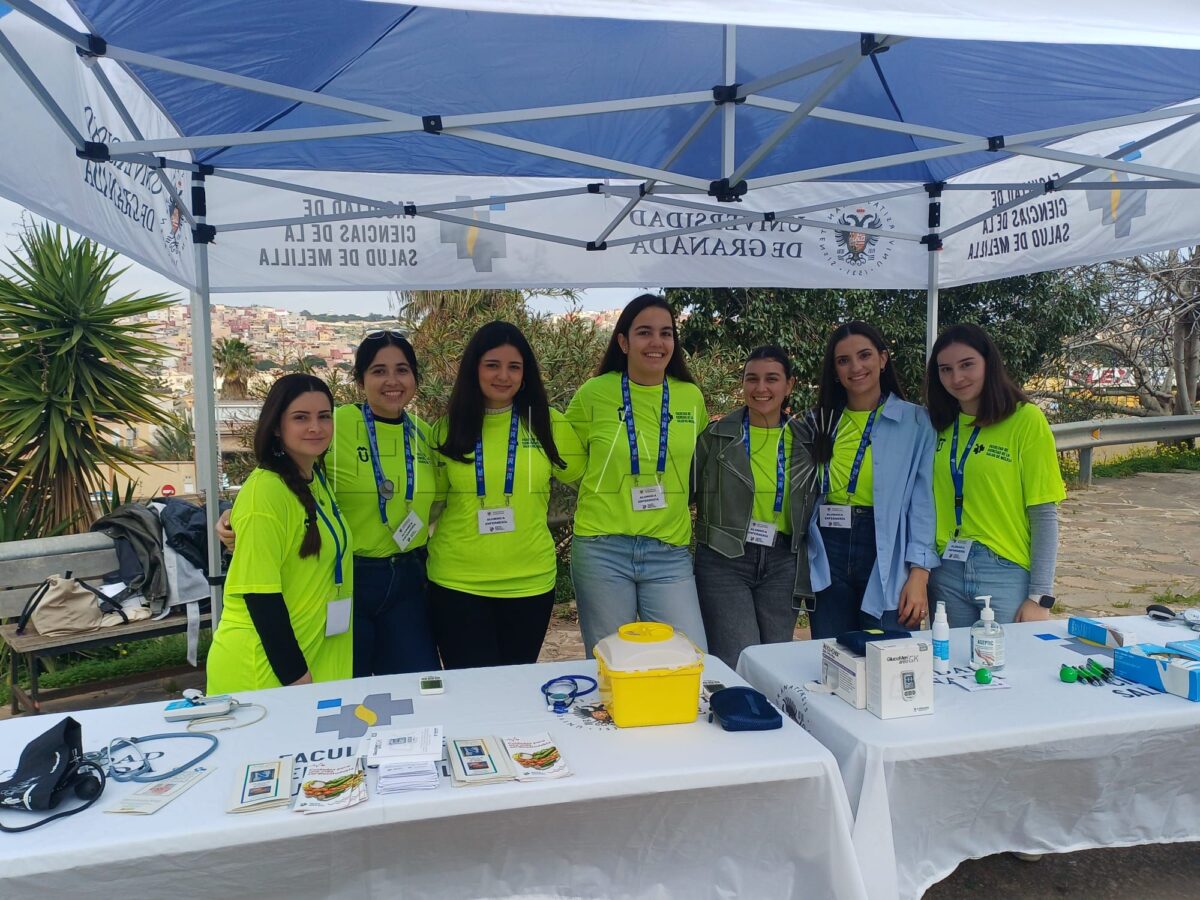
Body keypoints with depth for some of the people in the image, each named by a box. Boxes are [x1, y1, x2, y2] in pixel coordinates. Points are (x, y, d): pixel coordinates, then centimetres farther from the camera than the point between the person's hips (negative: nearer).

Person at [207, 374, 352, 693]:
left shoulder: (317, 480, 7)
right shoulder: (265, 491, -18)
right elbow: (259, 593, -19)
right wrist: (295, 675, -17)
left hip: (315, 656, 8)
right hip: (264, 669, -8)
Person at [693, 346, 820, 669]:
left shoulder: (806, 439, 6)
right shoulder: (716, 435, -2)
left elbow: (812, 504, 15)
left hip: (783, 563, 3)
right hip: (724, 560, -3)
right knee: (738, 667, -9)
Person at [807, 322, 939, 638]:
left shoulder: (916, 422, 0)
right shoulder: (821, 421, 11)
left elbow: (923, 503, -5)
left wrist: (919, 573, -13)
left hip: (887, 554, -3)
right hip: (828, 555, 3)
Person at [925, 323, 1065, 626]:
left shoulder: (1026, 419, -6)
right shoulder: (939, 425, 7)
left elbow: (1044, 516, -7)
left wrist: (1040, 597, -9)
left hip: (1007, 574, -4)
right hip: (946, 574, 4)